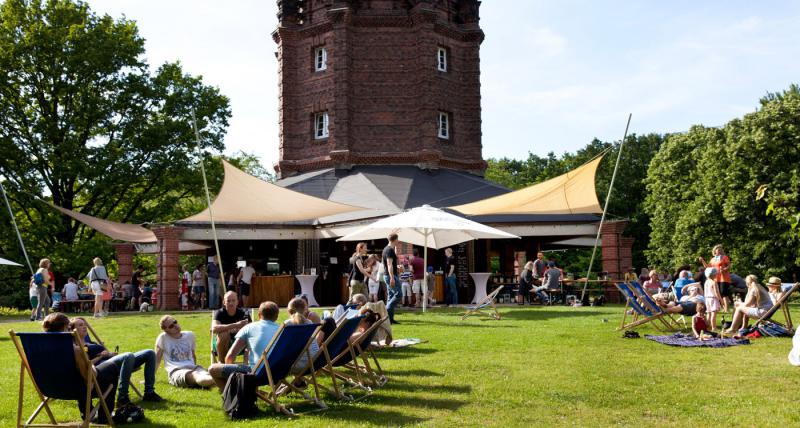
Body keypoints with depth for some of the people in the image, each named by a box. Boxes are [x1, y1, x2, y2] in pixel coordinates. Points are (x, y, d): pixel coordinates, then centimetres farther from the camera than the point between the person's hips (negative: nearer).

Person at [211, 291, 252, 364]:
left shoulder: (243, 313, -8)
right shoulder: (219, 313, -13)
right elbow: (214, 329, -33)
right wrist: (235, 325, -41)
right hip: (223, 345, -1)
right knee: (224, 333, -32)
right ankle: (220, 361, -15)